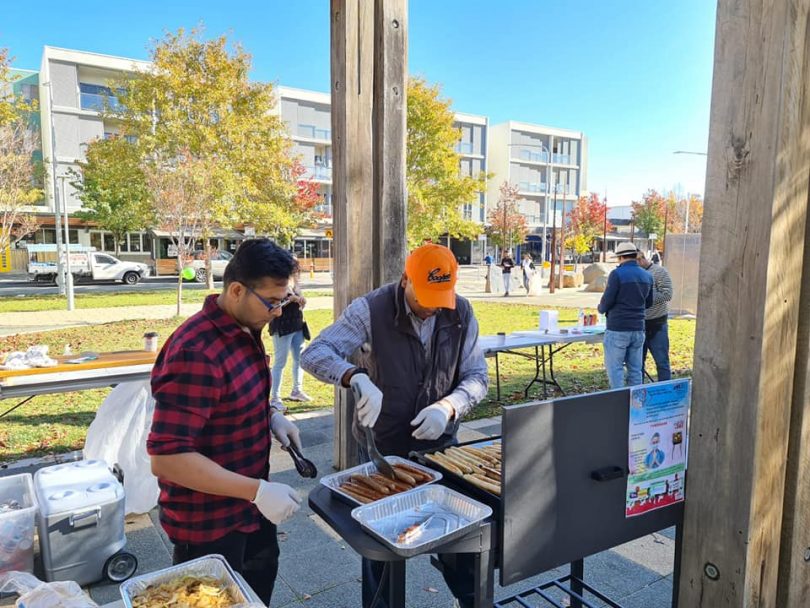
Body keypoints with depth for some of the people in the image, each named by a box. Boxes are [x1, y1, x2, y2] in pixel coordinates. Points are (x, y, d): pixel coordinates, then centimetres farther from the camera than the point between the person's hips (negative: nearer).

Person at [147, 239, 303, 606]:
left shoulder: (246, 329, -2)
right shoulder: (196, 353, -31)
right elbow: (166, 458, -32)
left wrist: (270, 416, -4)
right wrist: (258, 490, -31)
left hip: (248, 502, 8)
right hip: (207, 520, -8)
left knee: (261, 575, 29)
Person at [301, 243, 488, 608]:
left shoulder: (461, 313, -6)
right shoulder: (371, 310, -18)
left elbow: (477, 377, -2)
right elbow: (314, 353, -23)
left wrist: (448, 406, -23)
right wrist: (356, 377, -43)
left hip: (440, 443, 3)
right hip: (382, 446, -3)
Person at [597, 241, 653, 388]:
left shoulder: (617, 274, -12)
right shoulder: (647, 276, 8)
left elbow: (606, 302, -11)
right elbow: (648, 303, 17)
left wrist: (601, 308, 10)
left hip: (618, 329, -6)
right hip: (638, 329, 6)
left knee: (615, 368, 0)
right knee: (635, 369, 11)